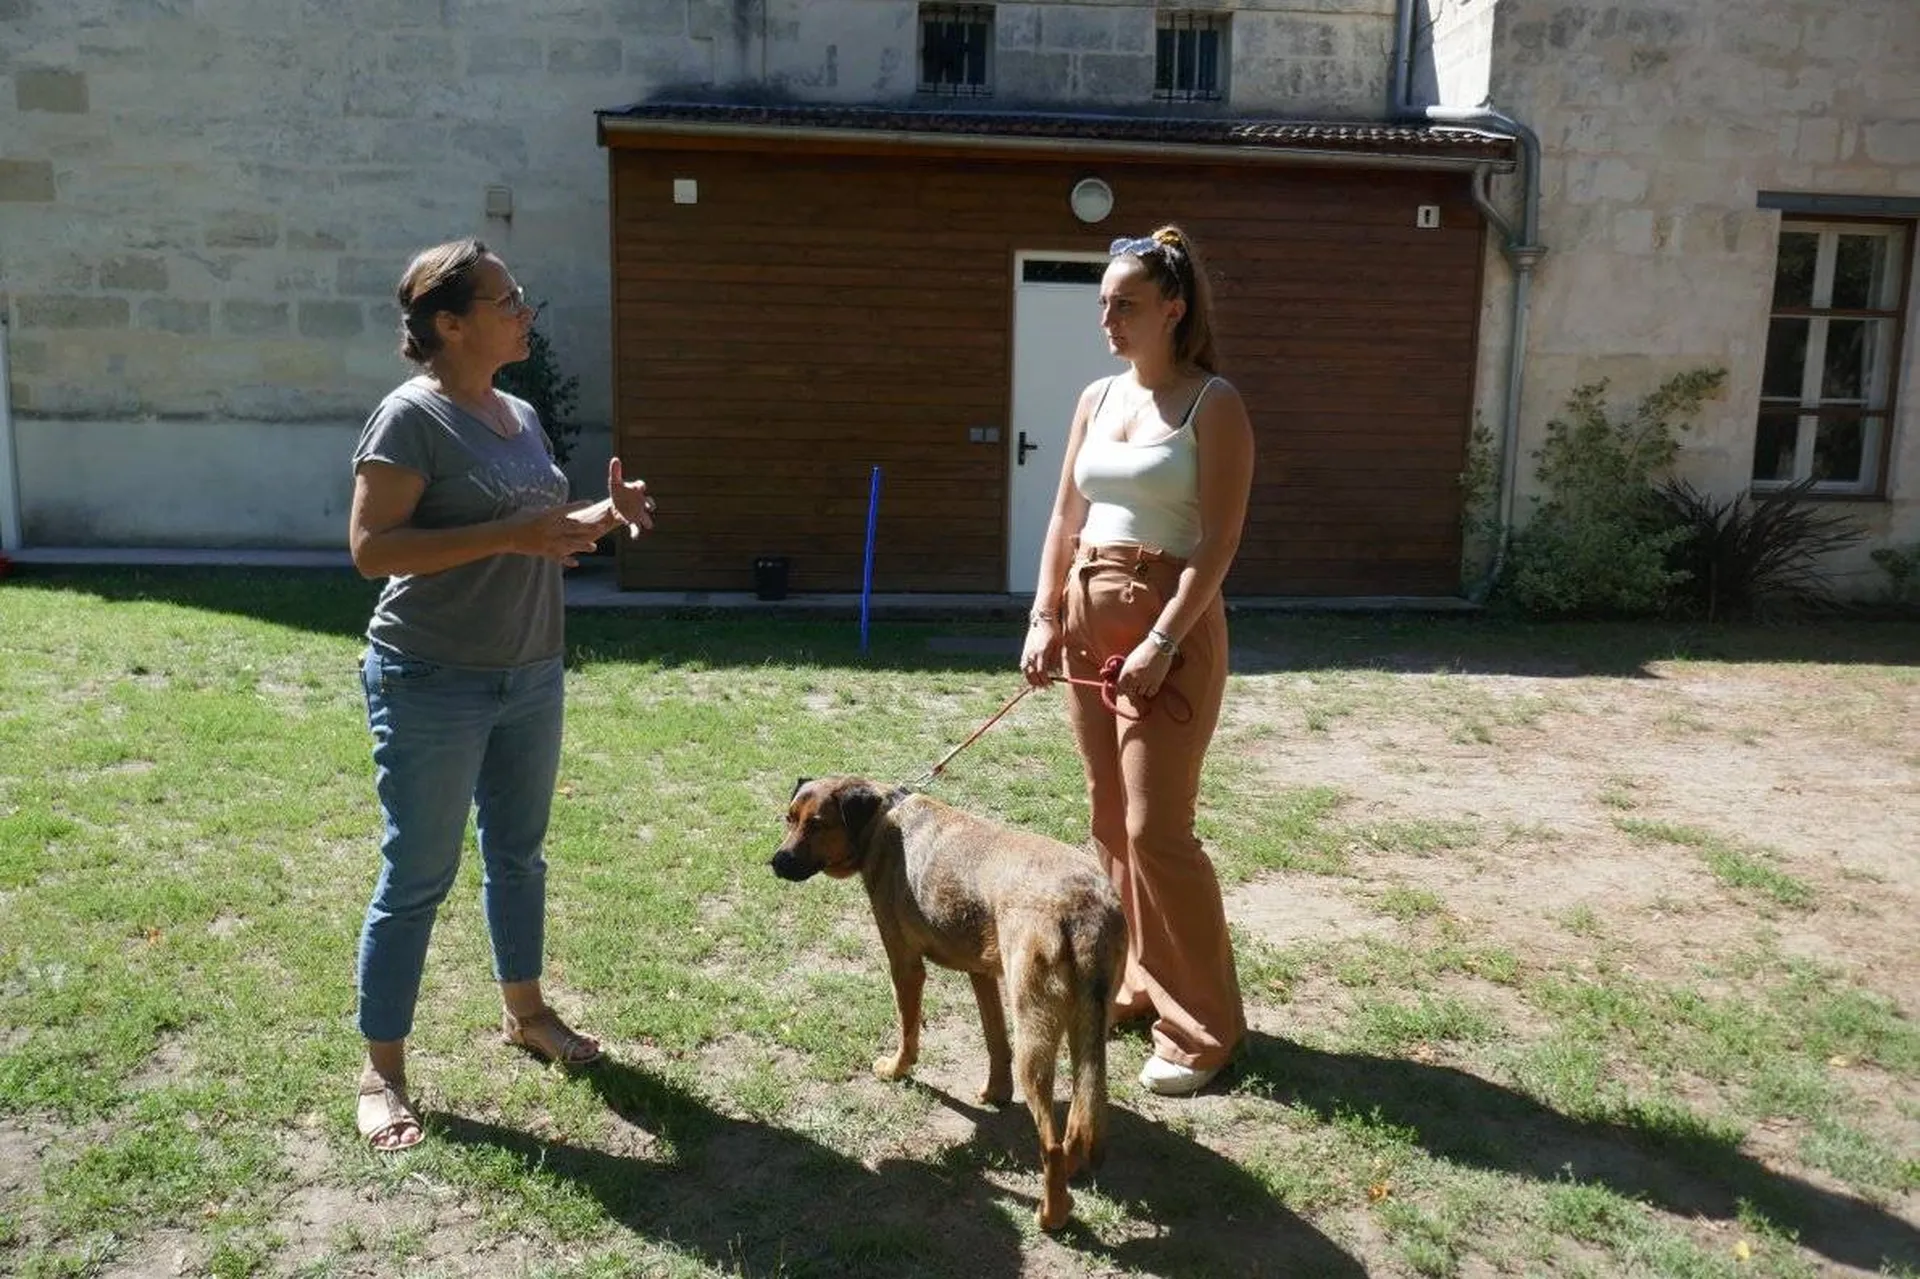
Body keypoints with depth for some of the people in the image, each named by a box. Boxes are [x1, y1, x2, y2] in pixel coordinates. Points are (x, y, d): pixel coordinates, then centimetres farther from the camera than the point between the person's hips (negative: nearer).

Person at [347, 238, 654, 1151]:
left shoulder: (521, 416, 10)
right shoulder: (411, 417, -14)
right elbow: (371, 547, -22)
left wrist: (603, 517, 1)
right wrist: (509, 535, -27)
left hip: (531, 676, 8)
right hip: (433, 686, -8)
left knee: (518, 853, 19)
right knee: (418, 878, 1)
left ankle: (524, 1011, 37)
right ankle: (381, 1073, 15)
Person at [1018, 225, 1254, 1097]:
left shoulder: (1213, 405, -8)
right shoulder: (1096, 399, 11)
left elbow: (1219, 541, -14)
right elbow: (1065, 518, 13)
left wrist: (1162, 643, -21)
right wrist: (1045, 618, 3)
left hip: (1172, 626, -7)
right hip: (1090, 619, 7)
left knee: (1156, 826, -8)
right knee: (1109, 819, 12)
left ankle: (1203, 1025, 6)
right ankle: (1138, 981, 27)